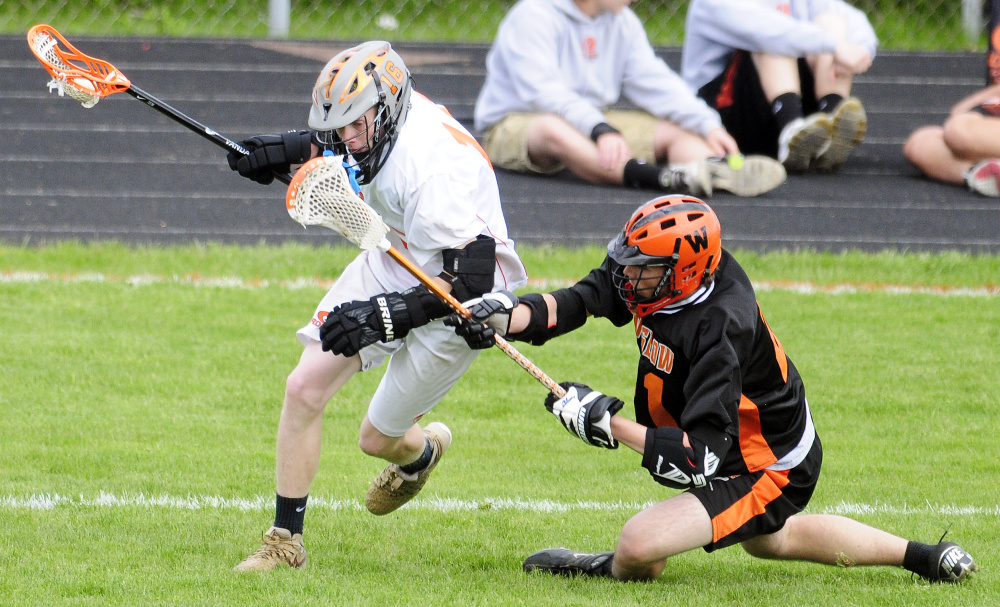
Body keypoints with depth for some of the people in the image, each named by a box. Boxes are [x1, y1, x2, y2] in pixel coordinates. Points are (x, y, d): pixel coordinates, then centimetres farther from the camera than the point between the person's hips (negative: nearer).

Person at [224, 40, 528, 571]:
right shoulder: (375, 120, -13)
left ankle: (423, 451, 42)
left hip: (451, 300, -7)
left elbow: (471, 280, -35)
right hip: (391, 263, 7)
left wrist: (385, 316, -39)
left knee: (377, 438, 4)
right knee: (304, 389, -4)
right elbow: (335, 145, 15)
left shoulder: (434, 168, -37)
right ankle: (285, 541, 8)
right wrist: (288, 151, -4)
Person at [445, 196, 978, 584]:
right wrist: (506, 318, -23)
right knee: (770, 539, 36)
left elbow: (705, 456, -39)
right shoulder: (662, 263, -16)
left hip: (767, 471, -10)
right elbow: (581, 299, -7)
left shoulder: (717, 332, -37)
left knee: (640, 546, -24)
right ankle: (919, 556, 43)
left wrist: (609, 426, -38)